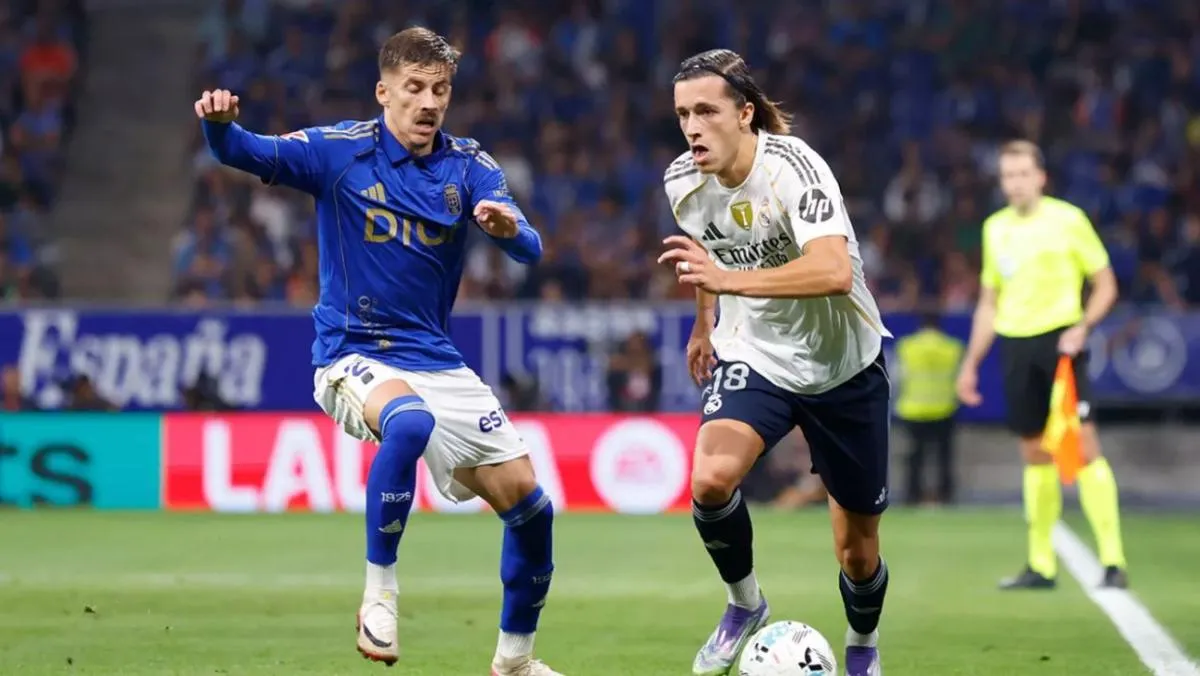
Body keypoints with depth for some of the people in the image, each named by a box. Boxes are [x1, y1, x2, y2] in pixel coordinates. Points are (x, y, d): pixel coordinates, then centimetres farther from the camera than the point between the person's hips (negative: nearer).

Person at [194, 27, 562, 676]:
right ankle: (379, 592, -24)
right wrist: (220, 121, -41)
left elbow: (529, 251, -11)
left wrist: (509, 227, -34)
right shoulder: (339, 151, -7)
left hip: (436, 360, 5)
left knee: (528, 504, 2)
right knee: (411, 420, -39)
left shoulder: (470, 167, 1)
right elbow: (243, 153, -18)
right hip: (352, 356, -4)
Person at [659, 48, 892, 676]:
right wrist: (704, 322, 28)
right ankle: (744, 603, 0)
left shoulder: (792, 167, -28)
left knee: (856, 548, 6)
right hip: (753, 356, 3)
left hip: (844, 365, -3)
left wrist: (728, 279, -51)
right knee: (710, 477, -27)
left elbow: (835, 272, -44)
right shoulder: (683, 181, -10)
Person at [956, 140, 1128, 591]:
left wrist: (1082, 327, -15)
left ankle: (1113, 560, -13)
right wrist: (971, 363, 18)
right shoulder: (995, 228, 13)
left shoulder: (1068, 220, -2)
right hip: (1014, 346, 5)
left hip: (1060, 339, -5)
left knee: (1083, 445, -13)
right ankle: (1041, 566, 12)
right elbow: (989, 303, 21)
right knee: (1035, 455, 7)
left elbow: (1106, 285, 1)